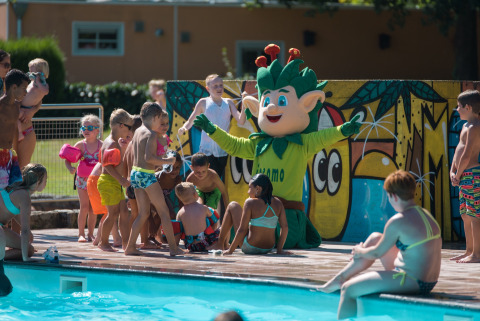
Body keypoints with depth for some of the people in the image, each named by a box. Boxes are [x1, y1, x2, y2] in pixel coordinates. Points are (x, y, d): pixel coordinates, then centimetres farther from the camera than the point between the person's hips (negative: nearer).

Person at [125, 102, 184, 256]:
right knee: (164, 212, -2)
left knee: (144, 213, 14)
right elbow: (148, 157, -23)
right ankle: (173, 247, -1)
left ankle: (130, 247, 10)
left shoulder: (138, 131, 12)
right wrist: (167, 161, -12)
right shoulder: (151, 134, -14)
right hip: (147, 175, -8)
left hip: (135, 173, 8)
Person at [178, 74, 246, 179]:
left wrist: (244, 106, -13)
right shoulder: (204, 102, 3)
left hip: (224, 150, 3)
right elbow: (191, 121, 8)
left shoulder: (228, 102, 9)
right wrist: (184, 128, -14)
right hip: (208, 150, -3)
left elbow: (241, 121, 2)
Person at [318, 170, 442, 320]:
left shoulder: (398, 222, -20)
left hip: (411, 282, -10)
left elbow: (377, 253, -9)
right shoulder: (425, 214, 8)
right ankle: (340, 277, 32)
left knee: (348, 290, -7)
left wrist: (359, 251, 12)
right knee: (375, 238, 23)